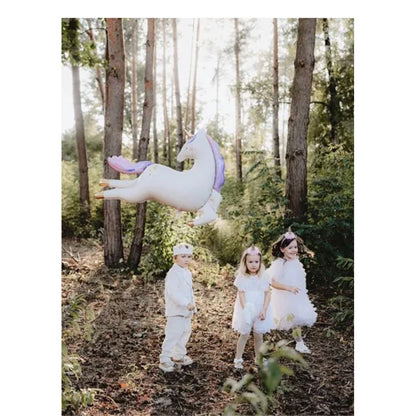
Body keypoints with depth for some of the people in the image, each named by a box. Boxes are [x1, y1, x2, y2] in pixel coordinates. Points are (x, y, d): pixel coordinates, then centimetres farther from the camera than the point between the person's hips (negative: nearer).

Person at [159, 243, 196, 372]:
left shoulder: (187, 273, 10)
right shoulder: (173, 274, -20)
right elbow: (173, 292, -29)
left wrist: (193, 305, 17)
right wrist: (186, 303, -33)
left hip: (186, 311, 9)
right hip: (175, 311, -9)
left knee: (185, 333, 19)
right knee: (172, 335, -8)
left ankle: (179, 355, 35)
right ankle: (165, 360, 2)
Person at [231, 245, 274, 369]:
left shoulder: (264, 277, -2)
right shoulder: (242, 277, -9)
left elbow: (267, 294, -4)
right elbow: (241, 295, -11)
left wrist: (264, 310, -13)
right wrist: (245, 310, -20)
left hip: (260, 310, 2)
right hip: (246, 310, -2)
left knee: (259, 335, 10)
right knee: (244, 335, 4)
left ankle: (258, 358, 28)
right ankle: (238, 358, 18)